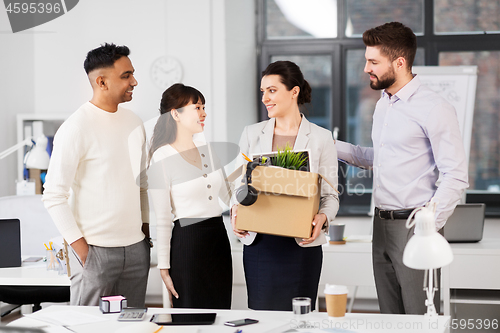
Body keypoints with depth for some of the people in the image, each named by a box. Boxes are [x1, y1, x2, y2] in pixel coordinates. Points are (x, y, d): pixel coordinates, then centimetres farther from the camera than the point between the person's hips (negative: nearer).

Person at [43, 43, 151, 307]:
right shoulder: (76, 128, -11)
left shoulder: (133, 122, 11)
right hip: (96, 250, -6)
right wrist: (81, 247, -15)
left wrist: (146, 226, 15)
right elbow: (53, 196, -12)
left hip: (136, 247, 7)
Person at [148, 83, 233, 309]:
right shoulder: (162, 158, -8)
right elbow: (162, 219, -7)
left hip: (219, 238, 6)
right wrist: (164, 268, -7)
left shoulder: (207, 148, 9)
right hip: (187, 242, -6)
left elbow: (228, 194, 17)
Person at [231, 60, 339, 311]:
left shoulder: (321, 138, 3)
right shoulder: (251, 134, 11)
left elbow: (330, 194, 3)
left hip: (302, 245, -2)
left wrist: (322, 218, -16)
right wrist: (235, 212, -6)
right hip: (259, 243, 2)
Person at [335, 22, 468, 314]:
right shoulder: (383, 105, 16)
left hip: (414, 225, -8)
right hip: (382, 224, 8)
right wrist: (334, 147, 21)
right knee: (390, 320, 12)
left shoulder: (435, 108, -12)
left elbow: (456, 177, -15)